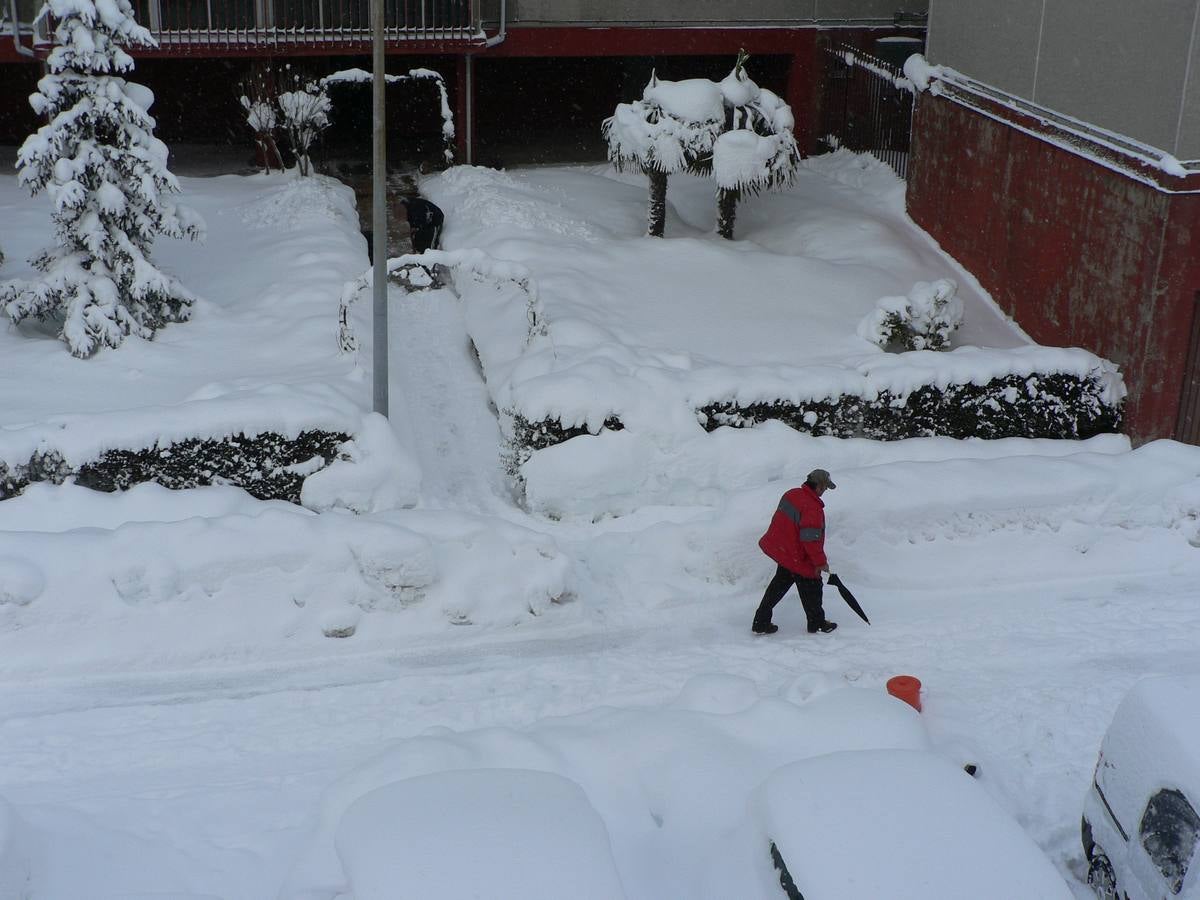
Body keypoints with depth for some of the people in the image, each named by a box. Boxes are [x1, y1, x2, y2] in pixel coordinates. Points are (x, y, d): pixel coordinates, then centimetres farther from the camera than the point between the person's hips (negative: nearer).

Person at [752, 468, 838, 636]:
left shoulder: (792, 494, 1)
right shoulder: (813, 509, -26)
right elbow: (810, 540, -27)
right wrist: (821, 562, -15)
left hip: (780, 548, 9)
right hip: (797, 558, -9)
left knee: (781, 583, 21)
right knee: (811, 587, 12)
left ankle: (761, 623, 25)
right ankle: (817, 624, 30)